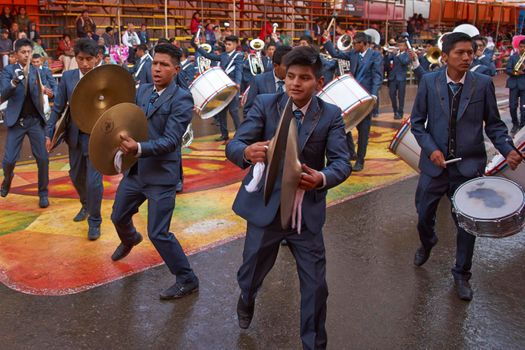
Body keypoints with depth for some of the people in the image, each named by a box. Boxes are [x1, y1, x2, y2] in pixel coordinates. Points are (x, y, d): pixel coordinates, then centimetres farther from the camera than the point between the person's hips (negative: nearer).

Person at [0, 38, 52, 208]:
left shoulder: (35, 70, 6)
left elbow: (36, 93, 8)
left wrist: (43, 90, -15)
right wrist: (14, 82, -34)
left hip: (35, 120, 2)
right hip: (16, 121, -2)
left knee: (42, 158, -2)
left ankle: (43, 193, 13)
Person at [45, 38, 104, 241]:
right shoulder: (67, 77, -1)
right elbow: (58, 108, 2)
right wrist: (49, 132, -3)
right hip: (75, 135, 4)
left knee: (93, 181, -6)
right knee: (76, 176, 20)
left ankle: (94, 221, 14)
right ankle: (86, 205, 48)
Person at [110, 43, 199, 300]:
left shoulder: (182, 99, -16)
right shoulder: (142, 90, 6)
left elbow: (170, 141, -23)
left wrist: (139, 148, -35)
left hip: (161, 175, -7)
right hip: (135, 170, 7)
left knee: (158, 233, -5)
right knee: (118, 217, 24)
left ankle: (187, 280, 13)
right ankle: (130, 240, 60)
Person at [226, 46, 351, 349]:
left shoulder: (331, 115, -5)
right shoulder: (264, 104, -7)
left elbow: (342, 162, -13)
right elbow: (233, 146, -13)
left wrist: (322, 178, -36)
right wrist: (248, 152, -38)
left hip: (307, 211, 0)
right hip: (265, 207, 0)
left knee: (316, 287, 5)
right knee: (250, 275, 20)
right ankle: (247, 300, 57)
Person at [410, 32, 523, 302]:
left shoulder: (483, 84, -5)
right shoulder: (429, 82, -4)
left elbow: (493, 124, 2)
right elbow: (417, 121, 1)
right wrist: (431, 149, -13)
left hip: (469, 167, 0)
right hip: (435, 163, 1)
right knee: (424, 215, 15)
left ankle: (461, 275, 30)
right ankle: (427, 243, 51)